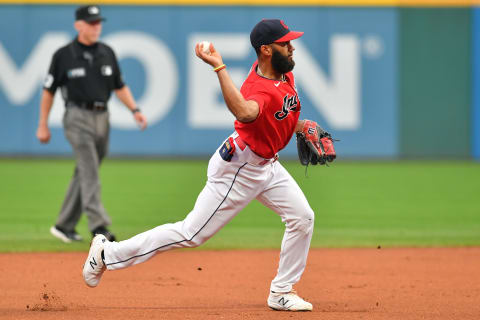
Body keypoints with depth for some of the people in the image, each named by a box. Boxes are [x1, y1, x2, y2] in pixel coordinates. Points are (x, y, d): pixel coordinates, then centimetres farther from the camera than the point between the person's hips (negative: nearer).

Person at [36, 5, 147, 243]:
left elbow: (119, 86, 16)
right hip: (78, 118, -6)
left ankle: (64, 225, 19)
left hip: (102, 119, 6)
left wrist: (135, 110, 1)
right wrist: (43, 125, 0)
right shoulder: (64, 55, -5)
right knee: (90, 173, -16)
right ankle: (98, 226, -23)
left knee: (84, 174, 9)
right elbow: (49, 90, 1)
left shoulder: (107, 53, 9)